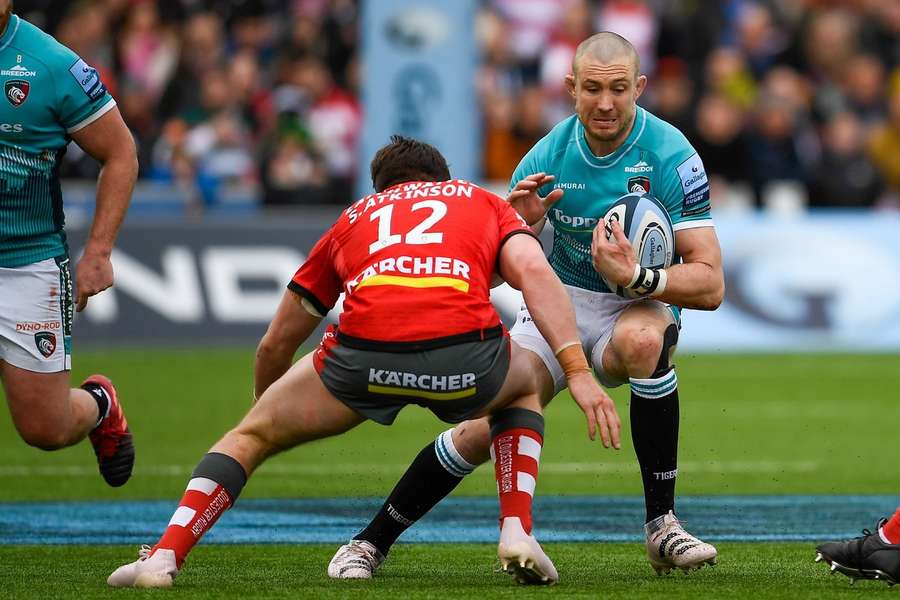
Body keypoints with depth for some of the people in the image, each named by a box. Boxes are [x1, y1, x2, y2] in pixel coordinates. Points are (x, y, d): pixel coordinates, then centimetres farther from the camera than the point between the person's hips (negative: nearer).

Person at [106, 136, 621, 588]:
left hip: (363, 355, 0)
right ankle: (517, 534, 19)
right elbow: (534, 271, 7)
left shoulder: (352, 218, 35)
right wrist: (577, 370, 2)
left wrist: (266, 399, 60)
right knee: (524, 389, 37)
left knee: (251, 436, 25)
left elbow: (275, 346, 41)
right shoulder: (484, 203, 31)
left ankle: (165, 557, 8)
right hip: (466, 354, 0)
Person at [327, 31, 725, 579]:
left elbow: (710, 285, -22)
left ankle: (663, 525, -30)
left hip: (640, 307, -2)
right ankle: (372, 541, 5)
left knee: (643, 339, -39)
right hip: (561, 303, 2)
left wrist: (637, 276, -38)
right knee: (482, 430, -15)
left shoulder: (671, 156, -19)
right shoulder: (548, 155, -9)